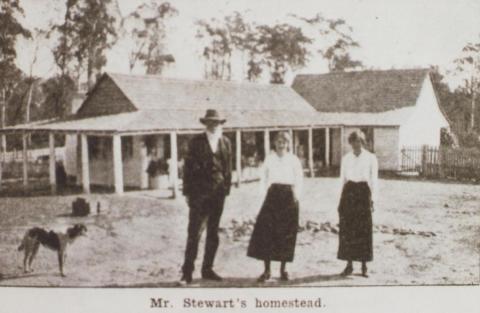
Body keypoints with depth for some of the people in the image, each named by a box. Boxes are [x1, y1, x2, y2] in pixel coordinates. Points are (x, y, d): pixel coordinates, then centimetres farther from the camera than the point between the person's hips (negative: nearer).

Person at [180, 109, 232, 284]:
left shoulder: (225, 142, 10)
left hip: (218, 193, 4)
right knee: (194, 233, -7)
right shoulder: (196, 142, 0)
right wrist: (187, 192, -5)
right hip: (200, 193, -4)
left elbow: (228, 167, 14)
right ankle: (187, 271, 0)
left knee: (213, 234, 10)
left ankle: (207, 269, 20)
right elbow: (188, 167, -1)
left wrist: (227, 189, 7)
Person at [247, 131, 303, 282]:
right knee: (265, 231, -8)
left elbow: (299, 180, 6)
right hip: (273, 195, 1)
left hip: (288, 196, -1)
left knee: (286, 233, 1)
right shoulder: (269, 158, 7)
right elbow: (264, 177, 12)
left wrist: (296, 196, 0)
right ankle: (266, 270, -4)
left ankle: (283, 269, 12)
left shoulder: (293, 159, 3)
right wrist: (267, 192, 4)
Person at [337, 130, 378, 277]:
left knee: (364, 230, -1)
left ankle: (364, 266, 8)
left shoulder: (371, 158, 2)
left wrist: (373, 199, -4)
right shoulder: (346, 158, 10)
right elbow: (343, 178, 13)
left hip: (363, 192, -2)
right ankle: (349, 264, 10)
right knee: (347, 230, 1)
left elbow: (374, 180, 2)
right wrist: (341, 199, 9)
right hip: (348, 192, 3)